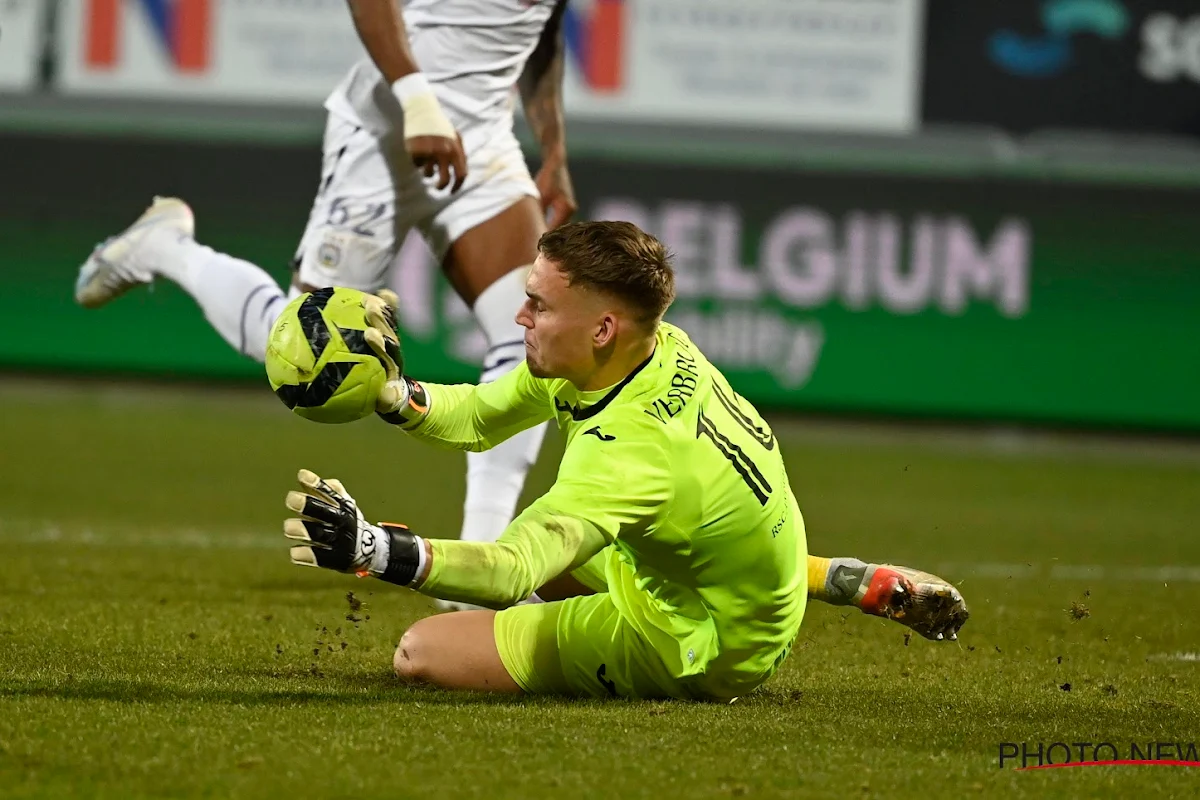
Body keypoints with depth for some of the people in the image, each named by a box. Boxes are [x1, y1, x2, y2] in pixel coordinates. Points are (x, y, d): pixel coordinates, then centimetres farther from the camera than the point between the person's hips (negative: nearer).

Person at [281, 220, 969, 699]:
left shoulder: (630, 449, -36)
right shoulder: (659, 347, -10)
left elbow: (512, 569, -48)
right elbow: (479, 417, 0)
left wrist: (373, 549, -60)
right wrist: (395, 394, -19)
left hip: (701, 654, -8)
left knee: (424, 651, -13)